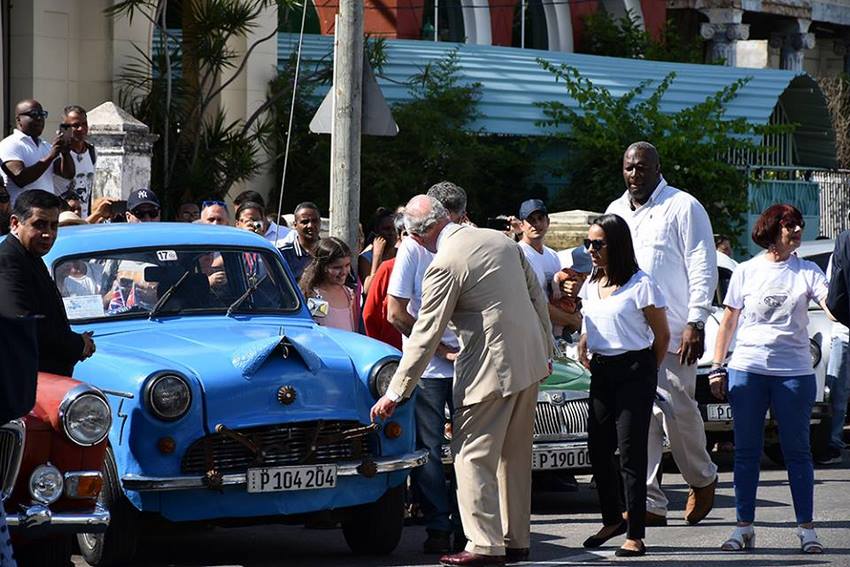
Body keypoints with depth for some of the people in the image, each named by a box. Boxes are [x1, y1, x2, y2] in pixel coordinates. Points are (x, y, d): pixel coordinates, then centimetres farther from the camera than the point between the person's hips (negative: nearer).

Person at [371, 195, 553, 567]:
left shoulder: (445, 265, -14)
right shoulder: (502, 240, 9)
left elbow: (425, 337, -13)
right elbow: (537, 297, 15)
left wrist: (395, 393, -8)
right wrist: (546, 352, 24)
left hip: (491, 368, -8)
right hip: (530, 361, 8)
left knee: (473, 456, -2)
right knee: (514, 456, 16)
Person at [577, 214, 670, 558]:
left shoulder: (640, 285, -10)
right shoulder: (591, 285, 11)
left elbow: (662, 335, -4)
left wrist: (647, 372, 4)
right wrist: (585, 355, 12)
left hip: (634, 371, -7)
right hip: (601, 373, 7)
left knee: (630, 451, -8)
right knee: (598, 449, 8)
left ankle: (635, 535, -6)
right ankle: (612, 519, 25)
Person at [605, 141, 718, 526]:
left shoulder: (683, 208, -1)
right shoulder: (616, 211, 18)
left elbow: (703, 267, -5)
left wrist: (696, 323, -13)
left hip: (672, 332, -5)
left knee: (678, 409, -4)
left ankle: (702, 478, 21)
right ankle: (649, 502, 1)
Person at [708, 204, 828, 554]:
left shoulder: (807, 272, 6)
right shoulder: (746, 272, 7)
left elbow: (832, 305, -7)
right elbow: (728, 322, 10)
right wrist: (717, 367, 6)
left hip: (794, 372, 0)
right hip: (747, 369, 1)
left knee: (797, 451, 3)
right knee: (746, 451, 4)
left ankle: (806, 529, 7)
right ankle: (744, 528, 10)